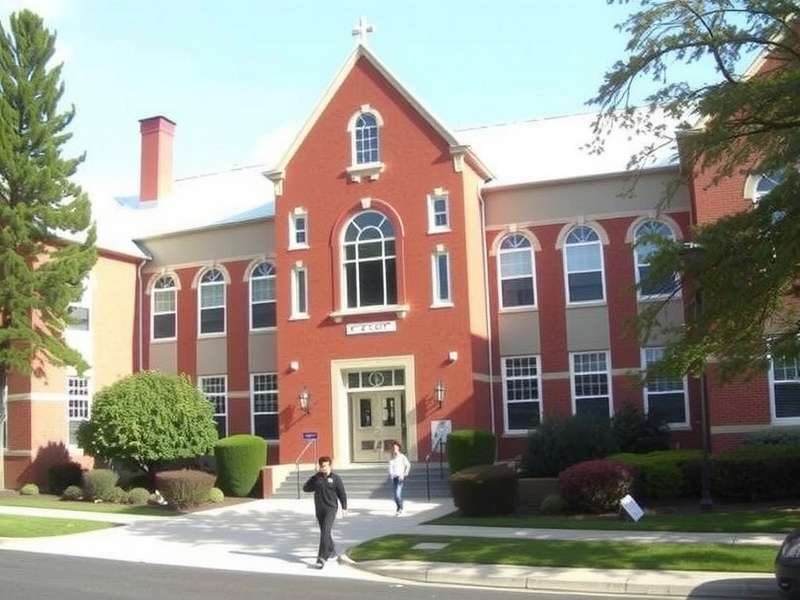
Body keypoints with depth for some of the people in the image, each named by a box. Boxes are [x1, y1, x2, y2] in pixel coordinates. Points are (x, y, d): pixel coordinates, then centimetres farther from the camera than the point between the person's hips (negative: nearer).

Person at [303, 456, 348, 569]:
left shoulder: (335, 478, -4)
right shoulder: (316, 478, 4)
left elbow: (342, 494, 1)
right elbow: (305, 488, 4)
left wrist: (344, 508, 0)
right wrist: (316, 486, -9)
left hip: (331, 508, -4)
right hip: (319, 509, 5)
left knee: (325, 531, -16)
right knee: (324, 532, 16)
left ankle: (322, 557, -19)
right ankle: (331, 551, 38)